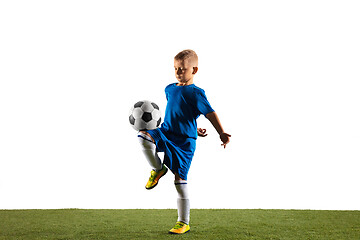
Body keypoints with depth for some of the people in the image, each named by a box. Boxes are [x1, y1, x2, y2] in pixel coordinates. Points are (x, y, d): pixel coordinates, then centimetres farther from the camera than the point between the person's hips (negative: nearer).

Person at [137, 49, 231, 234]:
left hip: (184, 141, -5)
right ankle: (158, 169, 2)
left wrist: (221, 133, -24)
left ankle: (184, 223, 7)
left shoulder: (196, 93, -8)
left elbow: (210, 113, -11)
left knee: (180, 179, -5)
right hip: (166, 133, 5)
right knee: (143, 136, -24)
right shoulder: (169, 89, 12)